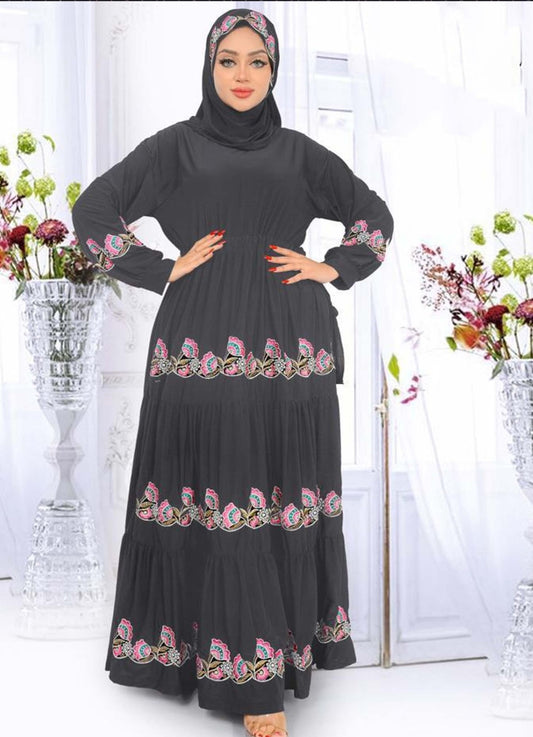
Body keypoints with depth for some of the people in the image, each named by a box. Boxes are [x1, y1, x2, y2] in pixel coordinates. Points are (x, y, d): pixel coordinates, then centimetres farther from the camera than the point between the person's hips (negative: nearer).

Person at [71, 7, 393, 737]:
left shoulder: (298, 152, 15)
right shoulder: (175, 145, 9)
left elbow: (375, 215, 22)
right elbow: (92, 211, 6)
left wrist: (334, 269, 6)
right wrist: (163, 270, -2)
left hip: (290, 349, 3)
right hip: (204, 347, -2)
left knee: (287, 499, 5)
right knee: (224, 504, -5)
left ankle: (288, 639, 21)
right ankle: (251, 678, 1)